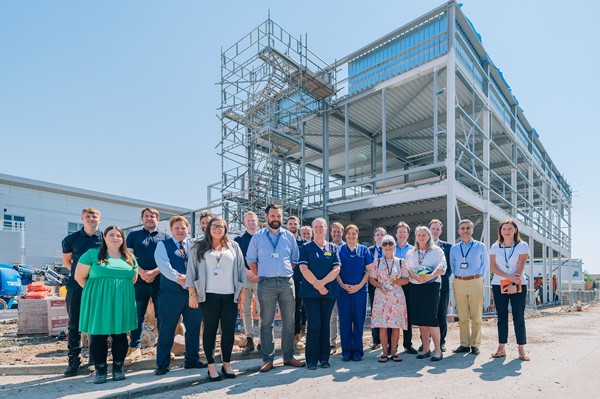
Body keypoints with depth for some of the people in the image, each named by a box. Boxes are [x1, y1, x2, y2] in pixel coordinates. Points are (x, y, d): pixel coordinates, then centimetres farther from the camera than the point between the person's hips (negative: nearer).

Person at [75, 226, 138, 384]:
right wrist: (94, 291, 1)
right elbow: (79, 276, 0)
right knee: (97, 336, 4)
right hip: (98, 303, -3)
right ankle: (100, 370, 17)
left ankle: (118, 368, 19)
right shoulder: (92, 254, 0)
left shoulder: (130, 258, 11)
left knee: (120, 335, 7)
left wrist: (120, 291, 8)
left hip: (122, 303, 3)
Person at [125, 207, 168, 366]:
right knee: (137, 315, 6)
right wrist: (141, 272, -11)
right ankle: (135, 348, 18)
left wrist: (154, 272, -12)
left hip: (160, 281, 0)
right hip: (139, 281, 1)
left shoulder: (165, 237, 10)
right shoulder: (133, 235, 13)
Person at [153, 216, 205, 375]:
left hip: (193, 291, 3)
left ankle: (192, 360, 25)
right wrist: (179, 279, -18)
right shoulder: (163, 245, 3)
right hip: (171, 293, -3)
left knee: (194, 327, 10)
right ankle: (162, 364, 18)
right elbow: (164, 265, -10)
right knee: (166, 329, 4)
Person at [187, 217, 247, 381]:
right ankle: (211, 366, 17)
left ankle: (227, 364, 20)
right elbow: (191, 271, 3)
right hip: (209, 295, -1)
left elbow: (241, 269, 10)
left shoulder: (233, 246, 10)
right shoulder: (199, 248, 6)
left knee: (229, 330, 4)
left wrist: (242, 290, 5)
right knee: (210, 330, 5)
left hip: (230, 295, 2)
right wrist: (192, 294, -4)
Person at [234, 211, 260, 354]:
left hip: (260, 278, -1)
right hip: (244, 277, 1)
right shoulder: (239, 239, 10)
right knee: (246, 310, 5)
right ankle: (249, 339, 14)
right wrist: (247, 271, -11)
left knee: (262, 310, -5)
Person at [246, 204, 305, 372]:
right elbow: (251, 260, 10)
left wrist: (287, 274, 7)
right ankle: (268, 359, 13)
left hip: (287, 282, 2)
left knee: (289, 321, 7)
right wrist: (262, 276, 3)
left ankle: (288, 356, 19)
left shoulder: (289, 236, 10)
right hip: (266, 284, -2)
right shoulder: (258, 237, 5)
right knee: (266, 322, 3)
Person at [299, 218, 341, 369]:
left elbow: (337, 268, 0)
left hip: (329, 291, 2)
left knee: (325, 324, 7)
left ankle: (324, 358, 17)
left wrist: (322, 282, -14)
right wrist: (317, 286, -12)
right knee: (314, 324, -4)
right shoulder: (306, 247, 5)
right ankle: (312, 359, 7)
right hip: (310, 292, -2)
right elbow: (303, 268, -5)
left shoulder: (333, 247, 10)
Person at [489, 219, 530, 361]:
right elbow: (492, 267, -1)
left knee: (519, 317, 0)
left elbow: (520, 266, -8)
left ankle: (521, 349, 9)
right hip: (498, 285, 2)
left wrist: (513, 284, -18)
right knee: (501, 317, 5)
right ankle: (501, 348, 11)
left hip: (518, 286, -2)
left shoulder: (522, 246, 1)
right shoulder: (495, 247, 6)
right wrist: (508, 276, -15)